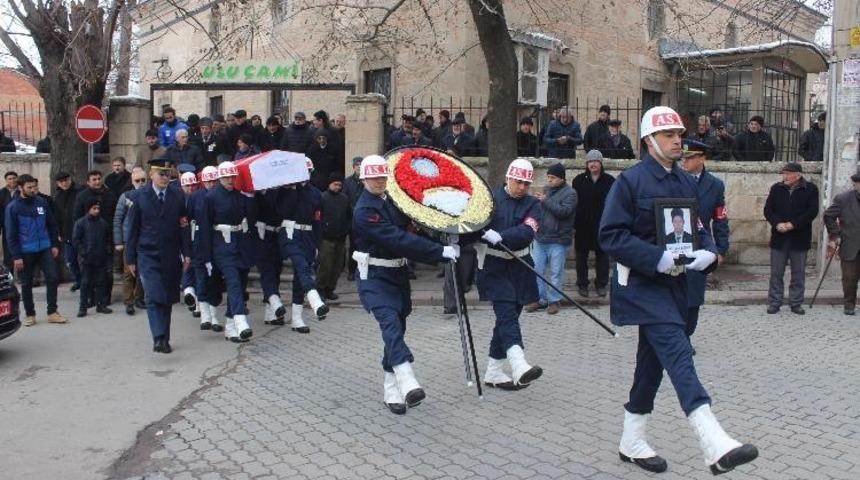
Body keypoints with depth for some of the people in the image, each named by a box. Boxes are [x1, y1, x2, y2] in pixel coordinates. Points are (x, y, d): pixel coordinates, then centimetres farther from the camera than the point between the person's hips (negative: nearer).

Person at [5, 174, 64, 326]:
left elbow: (52, 225, 10)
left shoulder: (42, 202, 2)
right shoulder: (13, 207, -7)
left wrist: (55, 244, 5)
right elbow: (10, 234, -7)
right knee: (26, 284, 8)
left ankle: (52, 312, 8)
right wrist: (16, 256, -11)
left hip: (45, 249, 2)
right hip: (25, 252, -2)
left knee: (52, 279, -2)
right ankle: (29, 314, 21)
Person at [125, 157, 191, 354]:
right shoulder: (138, 196, 1)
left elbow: (183, 226, 8)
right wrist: (130, 259, 1)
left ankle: (164, 339, 18)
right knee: (153, 297, -14)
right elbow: (132, 229, 3)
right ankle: (159, 338, -21)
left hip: (171, 257, 3)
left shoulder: (178, 196, 6)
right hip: (148, 255, -3)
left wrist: (186, 253, 1)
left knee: (167, 299, 8)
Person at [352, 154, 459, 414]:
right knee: (390, 322, -24)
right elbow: (397, 239, -25)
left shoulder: (393, 200, 8)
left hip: (398, 273, 8)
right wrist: (442, 251, -27)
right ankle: (407, 383, -38)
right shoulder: (364, 210, -16)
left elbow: (408, 228, 21)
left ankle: (391, 391, 16)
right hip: (374, 277, -8)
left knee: (397, 328, 8)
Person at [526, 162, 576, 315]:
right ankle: (539, 298, 19)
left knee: (556, 272, 1)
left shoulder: (569, 193, -6)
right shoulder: (546, 190, 13)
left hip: (558, 241, -6)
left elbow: (564, 211, -21)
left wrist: (545, 201, -19)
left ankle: (554, 300, 13)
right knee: (537, 270, 8)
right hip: (540, 238, 6)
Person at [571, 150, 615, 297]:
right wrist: (573, 224, -3)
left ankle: (601, 284, 18)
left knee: (602, 255, 7)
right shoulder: (579, 180, 1)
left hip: (602, 225, 0)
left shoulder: (610, 181, 0)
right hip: (583, 225, 1)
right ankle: (582, 284, 19)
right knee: (581, 255, 8)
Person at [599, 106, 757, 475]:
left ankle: (632, 442, 25)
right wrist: (659, 259, -23)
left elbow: (698, 227, 18)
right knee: (677, 350, -20)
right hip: (642, 282, -7)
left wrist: (707, 253, -5)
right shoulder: (630, 180, -10)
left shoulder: (686, 182, 10)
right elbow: (610, 236, -15)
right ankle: (715, 445, -28)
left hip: (673, 282, 8)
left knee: (654, 358, 12)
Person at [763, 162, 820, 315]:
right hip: (779, 237, 2)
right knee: (776, 273, 4)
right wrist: (777, 223, -14)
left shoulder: (810, 189, -2)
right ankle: (774, 302, 12)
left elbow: (812, 211, -9)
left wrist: (793, 224, -17)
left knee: (798, 273, 7)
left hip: (800, 238, -1)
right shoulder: (776, 188, 5)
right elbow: (768, 209, 4)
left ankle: (796, 303, 17)